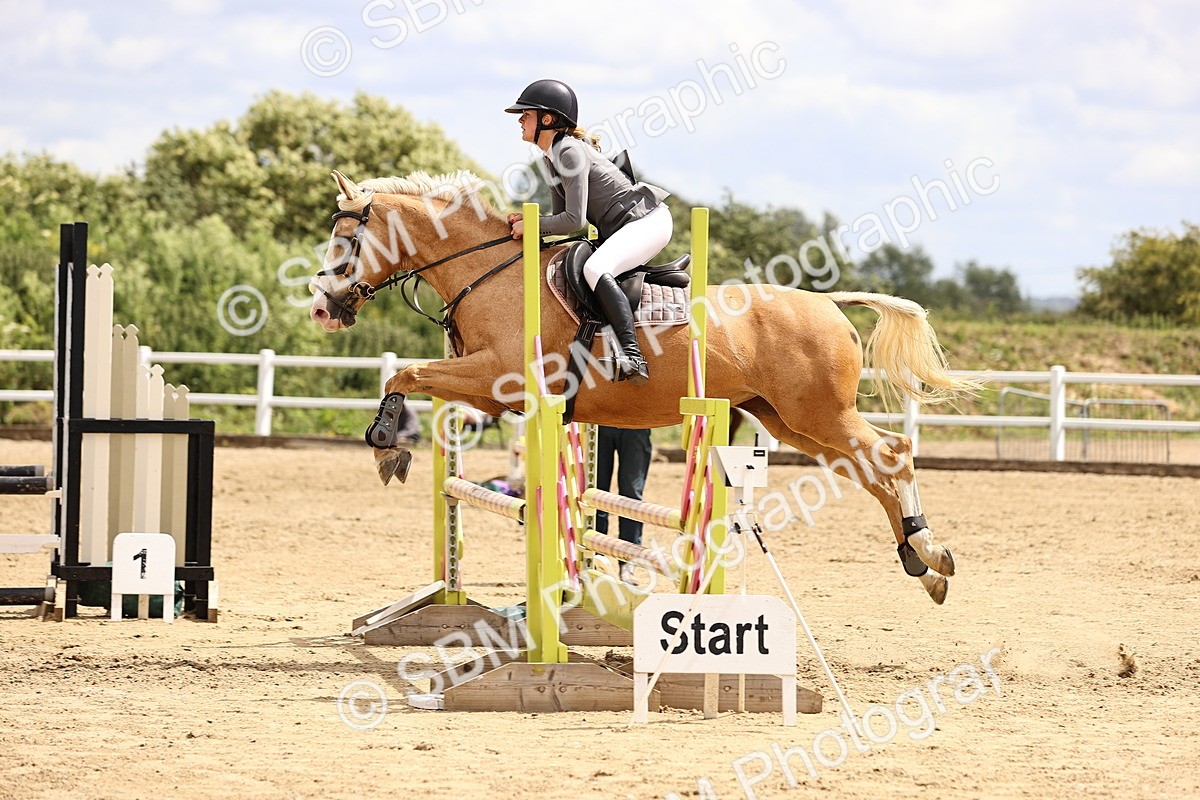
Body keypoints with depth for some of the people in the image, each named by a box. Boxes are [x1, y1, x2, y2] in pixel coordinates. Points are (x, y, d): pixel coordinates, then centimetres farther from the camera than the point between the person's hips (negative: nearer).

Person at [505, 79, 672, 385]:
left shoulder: (570, 152, -17)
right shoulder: (552, 158, 13)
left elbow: (574, 221, -22)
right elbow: (561, 215, 17)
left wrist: (531, 226, -12)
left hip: (648, 219, -11)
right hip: (617, 230, 11)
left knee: (594, 269, -34)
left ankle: (633, 357, -44)